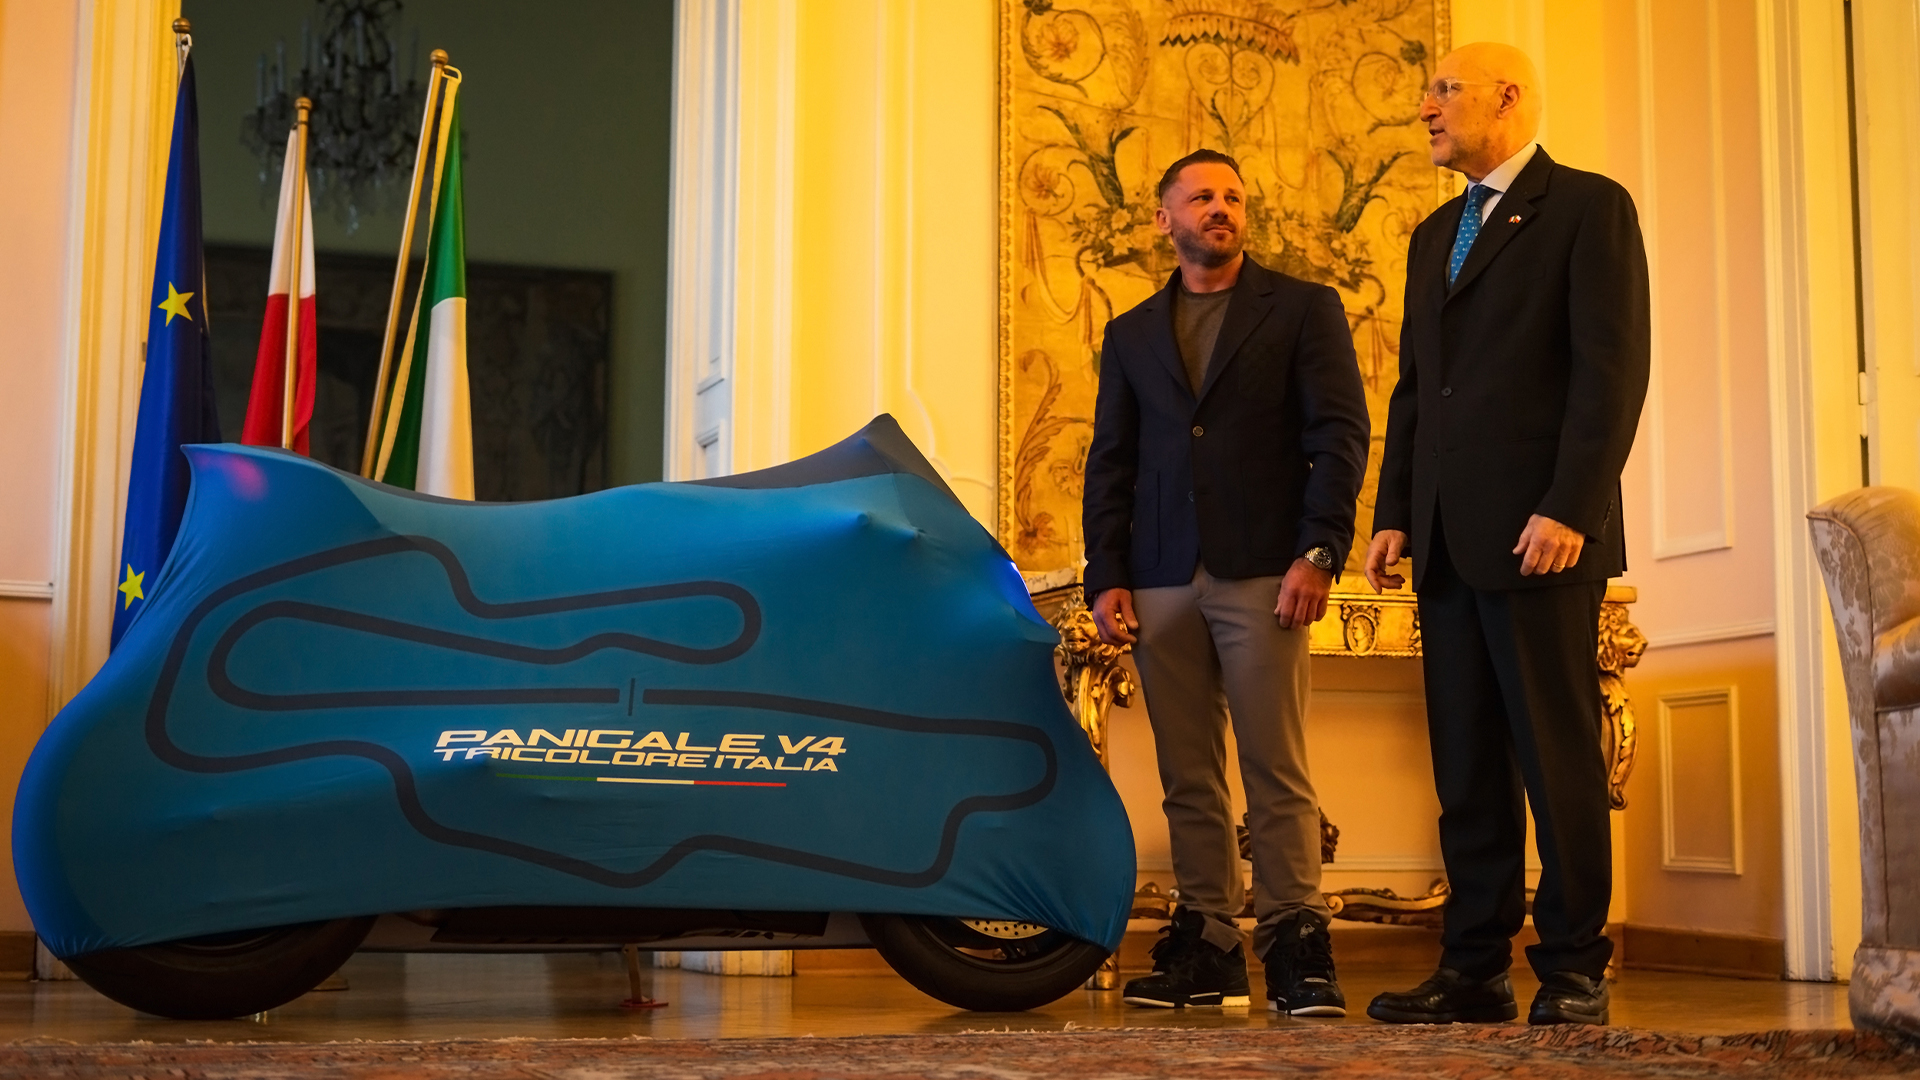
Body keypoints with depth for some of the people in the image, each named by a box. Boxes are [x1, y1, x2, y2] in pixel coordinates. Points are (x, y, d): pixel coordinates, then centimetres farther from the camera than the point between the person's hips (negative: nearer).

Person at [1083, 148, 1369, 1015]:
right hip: (1163, 583, 3)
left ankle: (1296, 945, -3)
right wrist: (1107, 578, 4)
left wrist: (1317, 553, -10)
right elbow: (1110, 464, 16)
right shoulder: (1130, 335, 20)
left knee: (1276, 773, -7)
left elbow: (1339, 434, 1)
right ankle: (1206, 945, 7)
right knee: (1188, 780, 3)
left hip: (1262, 576, -3)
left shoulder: (1303, 309, 11)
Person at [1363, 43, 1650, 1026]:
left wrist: (1569, 508, -17)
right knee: (1466, 767, 6)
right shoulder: (1434, 235, 22)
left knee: (1557, 757, -2)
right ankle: (1476, 968, 10)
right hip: (1447, 540, 7)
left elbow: (1613, 368, -9)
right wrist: (1394, 516, 11)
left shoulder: (1588, 207, 0)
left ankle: (1573, 971, 6)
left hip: (1538, 535, -7)